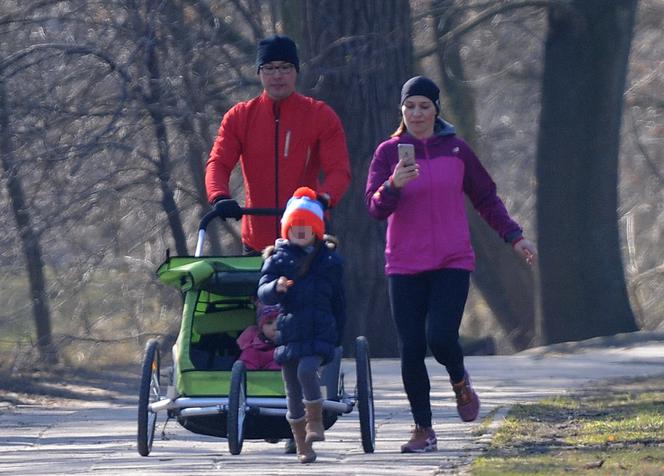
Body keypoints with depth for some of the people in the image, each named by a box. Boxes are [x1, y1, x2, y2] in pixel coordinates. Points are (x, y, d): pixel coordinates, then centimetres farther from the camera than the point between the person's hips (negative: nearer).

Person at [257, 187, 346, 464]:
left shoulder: (329, 260, 7)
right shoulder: (278, 259, 6)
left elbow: (338, 300, 14)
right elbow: (263, 292, -6)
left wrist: (339, 334, 14)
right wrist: (276, 287, -29)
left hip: (319, 332, -2)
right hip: (288, 331, 2)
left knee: (306, 371, -27)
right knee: (292, 389, 4)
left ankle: (316, 421, -10)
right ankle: (302, 445, 13)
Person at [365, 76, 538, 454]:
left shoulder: (456, 150, 5)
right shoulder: (389, 152, 2)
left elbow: (486, 197, 15)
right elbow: (375, 207, -6)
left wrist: (514, 236, 9)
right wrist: (394, 185, -26)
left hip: (453, 263, -1)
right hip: (405, 267, 1)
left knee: (441, 339, -17)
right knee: (411, 348, -3)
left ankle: (460, 381, 18)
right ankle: (423, 430, 9)